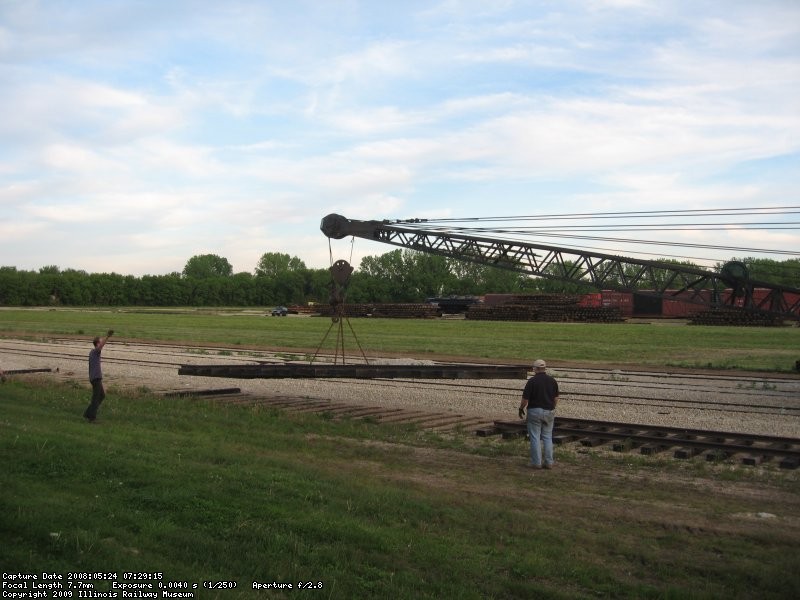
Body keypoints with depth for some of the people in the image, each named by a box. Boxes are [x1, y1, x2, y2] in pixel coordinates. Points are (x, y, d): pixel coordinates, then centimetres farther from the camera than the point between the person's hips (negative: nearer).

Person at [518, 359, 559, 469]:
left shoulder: (532, 381, -12)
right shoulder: (552, 380, 2)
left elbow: (525, 399, -11)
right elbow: (556, 398, 7)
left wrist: (521, 409, 5)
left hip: (535, 411, -4)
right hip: (549, 412, 4)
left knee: (535, 437, 3)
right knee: (548, 437, 11)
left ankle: (536, 462, 5)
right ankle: (549, 462, 10)